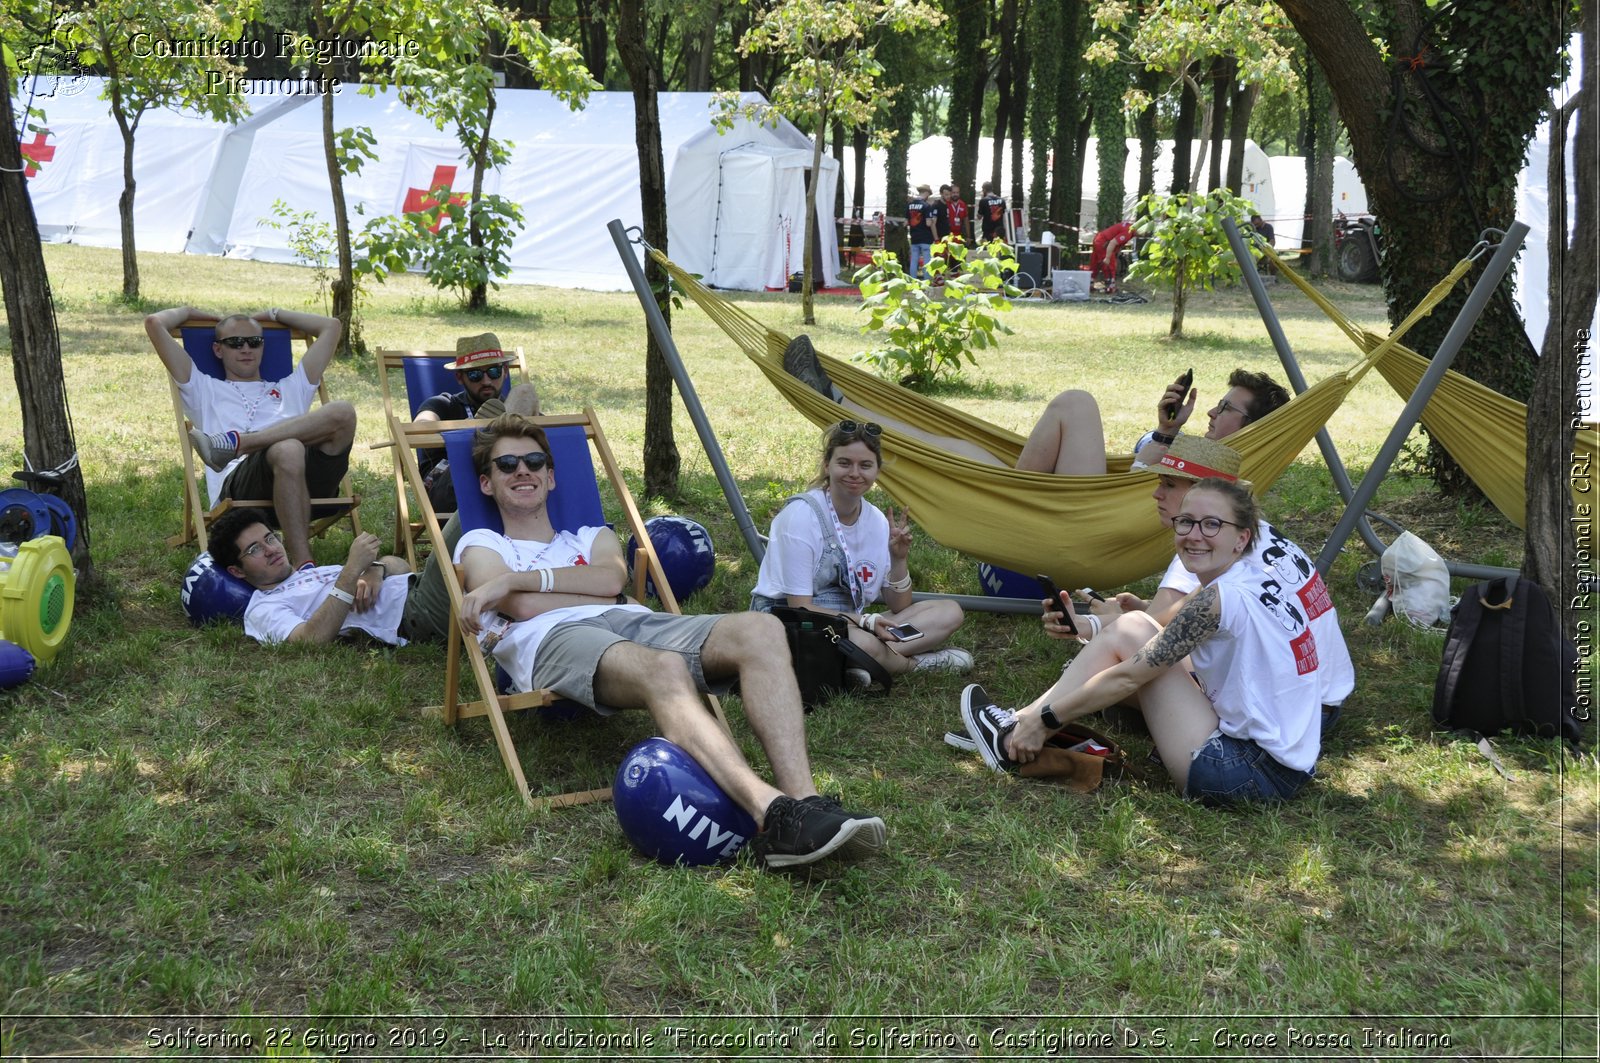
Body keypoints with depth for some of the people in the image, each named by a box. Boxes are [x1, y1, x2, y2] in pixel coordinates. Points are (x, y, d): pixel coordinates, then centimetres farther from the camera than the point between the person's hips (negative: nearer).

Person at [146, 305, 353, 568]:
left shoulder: (290, 388, 40)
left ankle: (232, 442, -25)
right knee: (287, 451, -40)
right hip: (239, 484, -3)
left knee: (342, 413, -26)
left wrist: (272, 314, 50)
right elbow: (154, 324, 31)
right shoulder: (206, 390, 33)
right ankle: (303, 567, -46)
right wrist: (188, 312, 48)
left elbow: (331, 326, 44)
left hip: (307, 481, 3)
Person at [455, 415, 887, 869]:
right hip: (553, 638, -5)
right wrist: (597, 589, 9)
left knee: (761, 630, -25)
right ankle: (772, 814, -58)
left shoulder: (592, 537, 36)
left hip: (632, 623, 5)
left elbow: (612, 579, 8)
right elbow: (522, 606, 4)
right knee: (663, 668, -40)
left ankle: (804, 799, -42)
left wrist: (512, 578, 4)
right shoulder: (481, 543, 28)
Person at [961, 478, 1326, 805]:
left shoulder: (1220, 597, -17)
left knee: (1129, 631, -4)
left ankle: (1014, 741, 5)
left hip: (1252, 776, -9)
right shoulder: (1255, 585, 10)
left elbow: (1128, 676, -13)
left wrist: (1044, 719, -5)